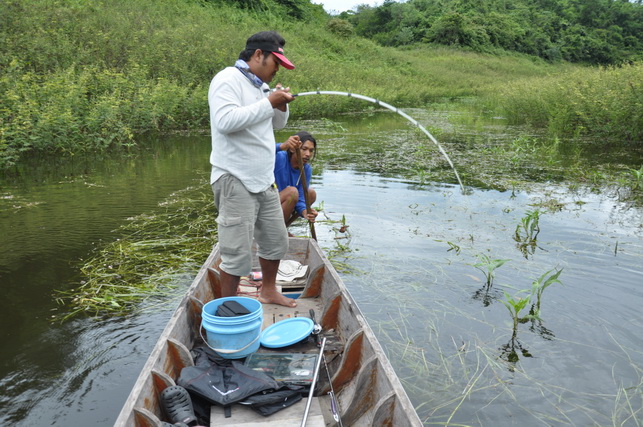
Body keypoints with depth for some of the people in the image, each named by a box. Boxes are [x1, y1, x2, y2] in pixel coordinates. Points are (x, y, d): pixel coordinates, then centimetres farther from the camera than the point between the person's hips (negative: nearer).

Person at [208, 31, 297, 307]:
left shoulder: (259, 85, 17)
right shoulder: (228, 80, -10)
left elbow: (277, 125, 25)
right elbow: (226, 121, -27)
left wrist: (281, 106, 3)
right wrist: (268, 102, -21)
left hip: (264, 180, 9)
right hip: (236, 182, -9)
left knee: (276, 241, 17)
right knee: (238, 253, -6)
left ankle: (268, 291, 36)